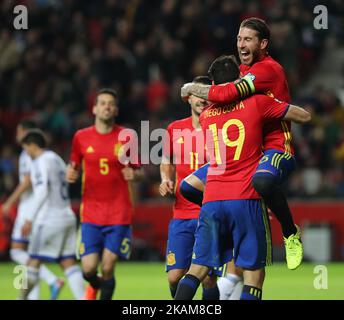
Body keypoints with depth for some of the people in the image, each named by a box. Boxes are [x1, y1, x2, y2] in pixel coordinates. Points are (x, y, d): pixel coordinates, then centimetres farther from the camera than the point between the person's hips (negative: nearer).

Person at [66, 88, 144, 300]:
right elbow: (74, 168, 16)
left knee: (108, 269, -8)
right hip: (91, 214, 1)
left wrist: (134, 175, -15)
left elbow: (139, 171, 8)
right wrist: (70, 174, -7)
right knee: (89, 268, -6)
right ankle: (95, 285, 30)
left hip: (119, 214, -1)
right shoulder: (81, 137, 4)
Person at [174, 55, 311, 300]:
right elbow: (305, 116, 9)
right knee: (254, 272, 0)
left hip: (211, 202, 4)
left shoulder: (205, 116, 14)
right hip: (246, 200, -4)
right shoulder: (256, 103, 1)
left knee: (198, 269, 6)